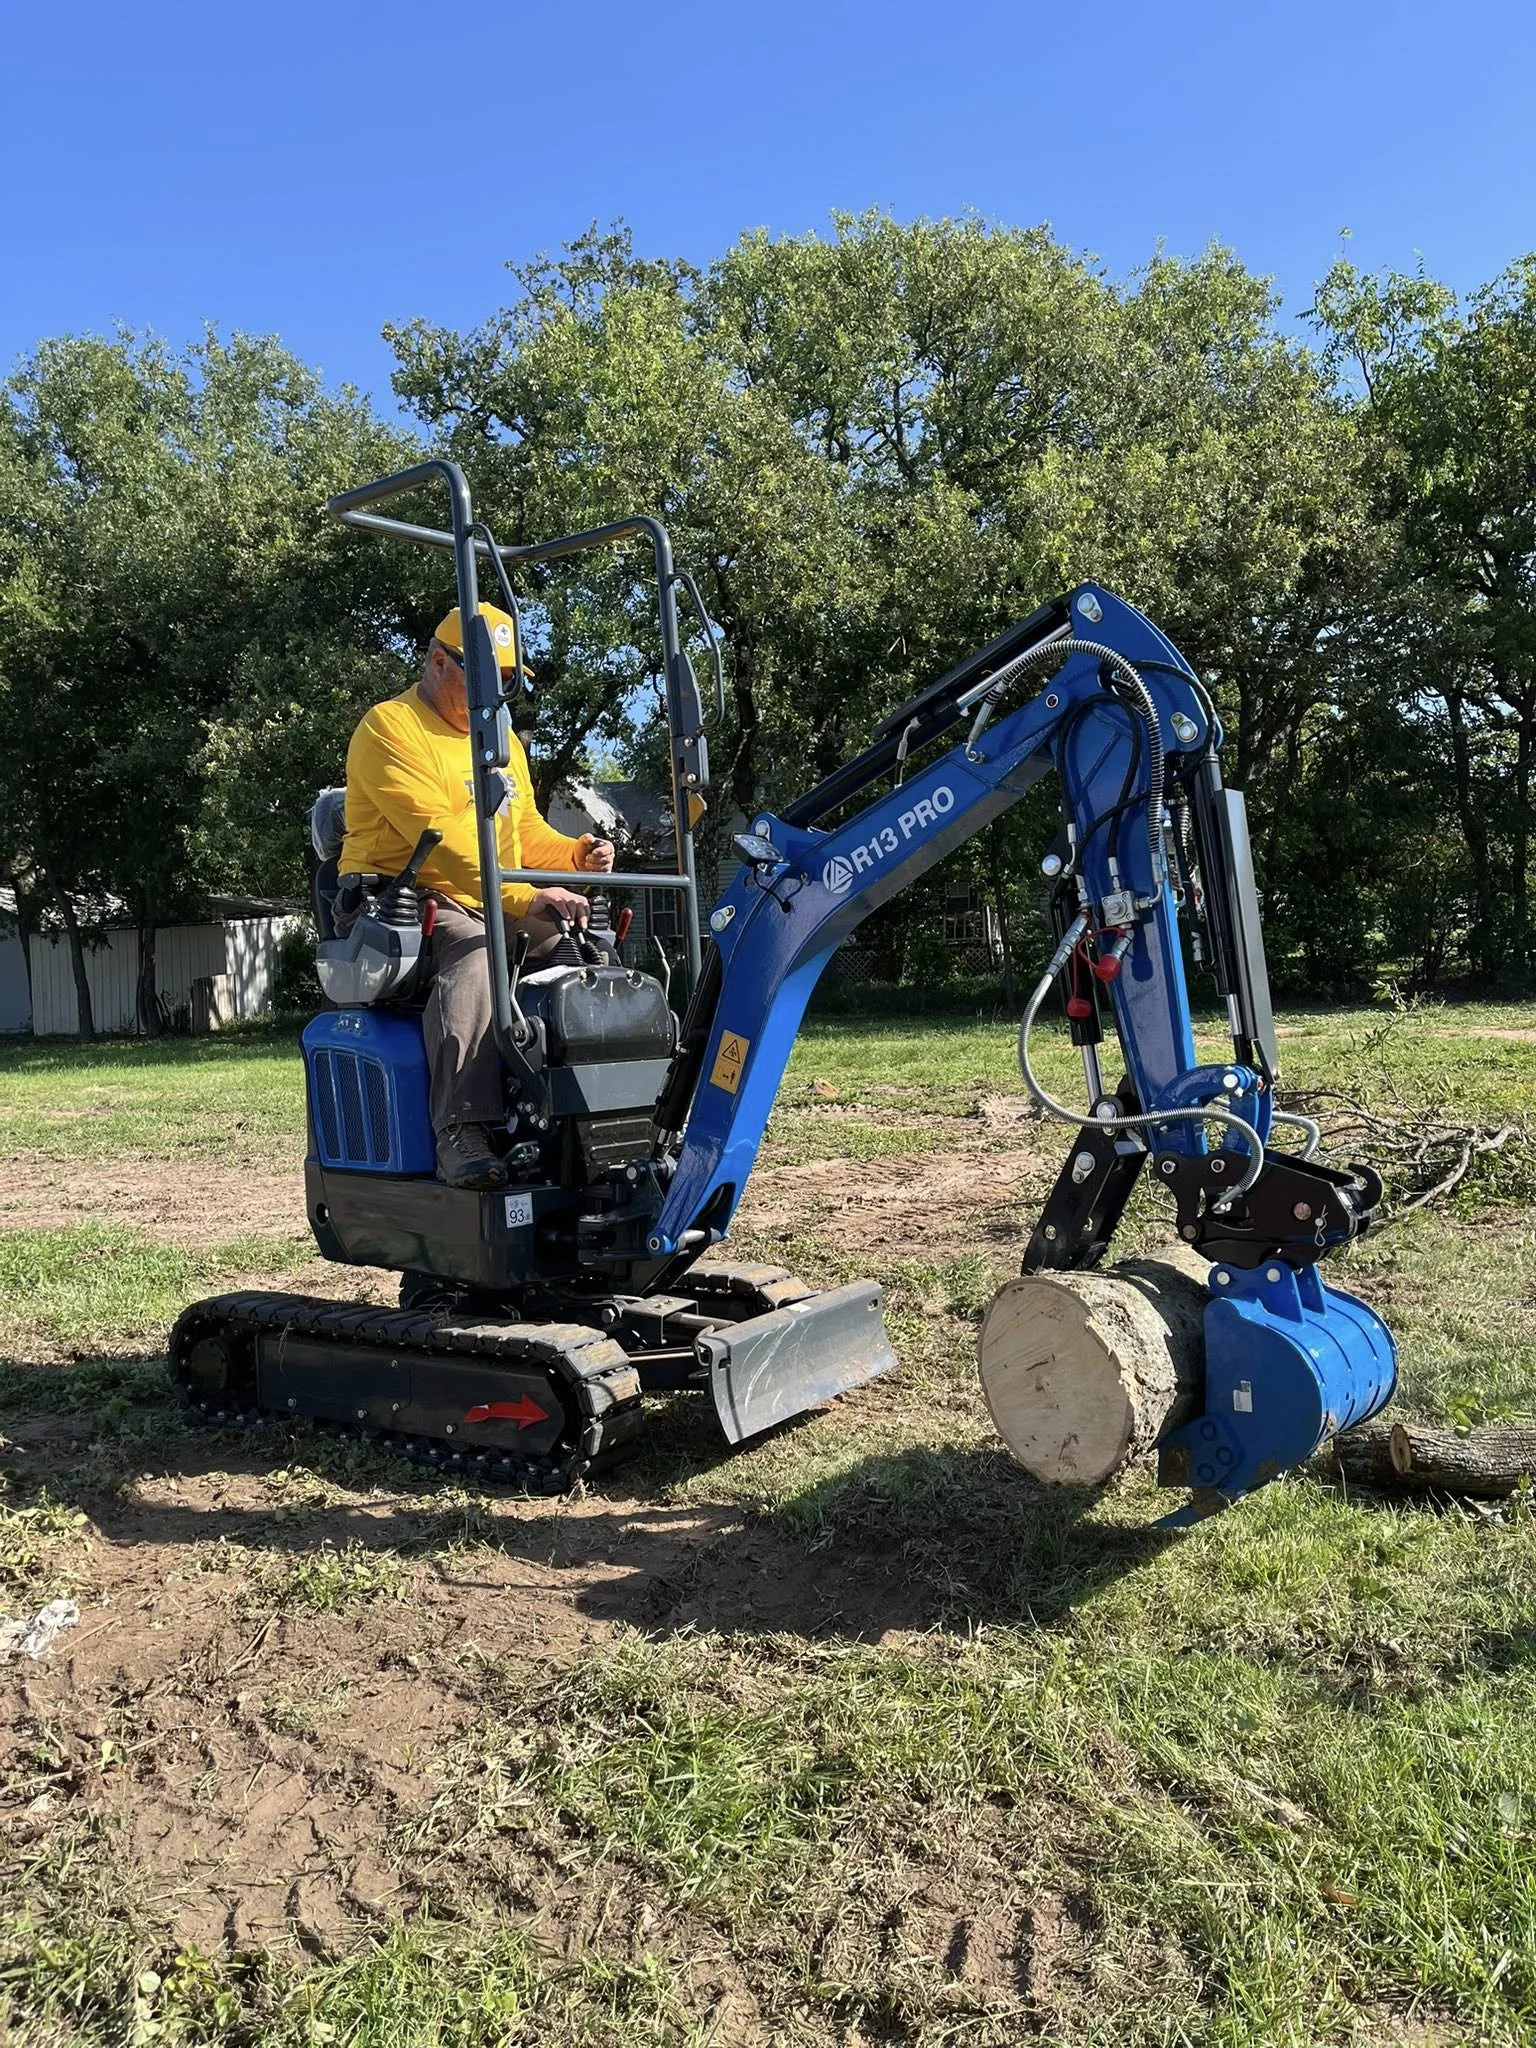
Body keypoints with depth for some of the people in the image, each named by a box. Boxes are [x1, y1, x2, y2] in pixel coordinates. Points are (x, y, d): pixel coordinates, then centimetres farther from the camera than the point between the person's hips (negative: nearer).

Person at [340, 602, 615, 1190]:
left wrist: (575, 854, 0)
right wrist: (522, 898, -32)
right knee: (474, 955, -38)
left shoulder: (501, 739, 21)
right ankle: (463, 1130, -44)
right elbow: (439, 836, -21)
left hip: (493, 911, 7)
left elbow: (524, 830, 23)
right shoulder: (390, 728, -7)